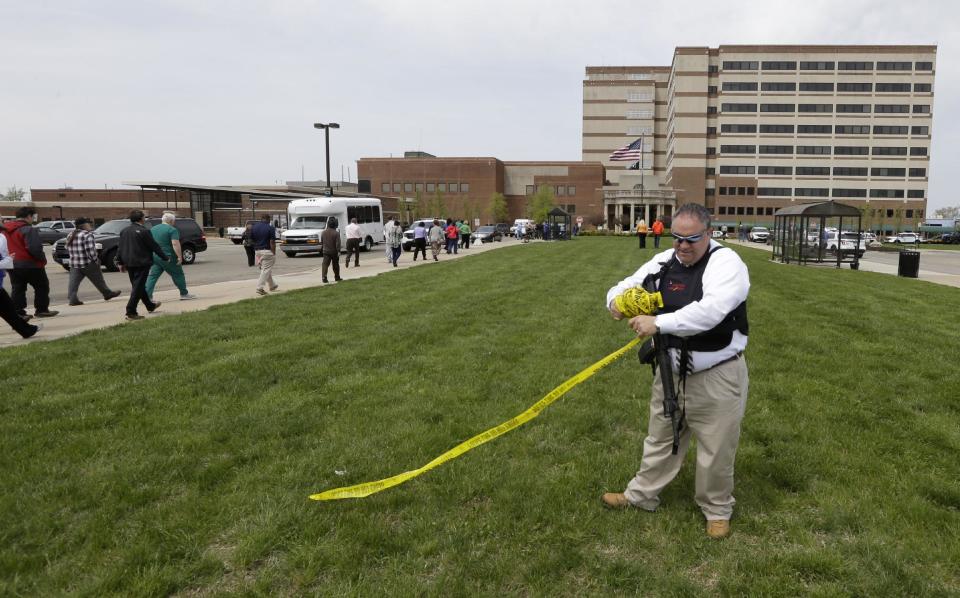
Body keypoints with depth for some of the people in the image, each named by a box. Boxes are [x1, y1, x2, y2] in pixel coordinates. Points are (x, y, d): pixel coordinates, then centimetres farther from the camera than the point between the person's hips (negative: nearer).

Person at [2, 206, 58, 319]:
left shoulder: (6, 229, 12)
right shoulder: (28, 229, -16)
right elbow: (35, 248, -24)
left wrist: (10, 258, 20)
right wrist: (42, 259, -10)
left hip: (13, 265, 7)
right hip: (31, 264, -7)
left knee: (17, 290, 9)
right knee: (42, 287, 8)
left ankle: (18, 313, 6)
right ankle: (41, 310, 10)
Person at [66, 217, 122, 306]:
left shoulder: (70, 235, 12)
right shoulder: (87, 235, -14)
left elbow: (68, 250, 17)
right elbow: (90, 250, -21)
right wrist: (95, 259, -12)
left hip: (74, 264, 7)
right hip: (88, 264, -7)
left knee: (74, 282, 1)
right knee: (98, 281, 8)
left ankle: (72, 298, -8)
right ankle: (107, 293, 22)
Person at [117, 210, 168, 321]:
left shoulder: (124, 231, 9)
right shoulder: (143, 231, -13)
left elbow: (120, 248, 12)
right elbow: (154, 246, -10)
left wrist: (120, 262, 18)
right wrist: (165, 257, -1)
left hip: (129, 264, 8)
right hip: (141, 263, -8)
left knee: (138, 286, 19)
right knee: (138, 287, -5)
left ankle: (150, 306, 34)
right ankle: (131, 312, -8)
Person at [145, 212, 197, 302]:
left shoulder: (153, 229, 14)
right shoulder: (172, 230, -9)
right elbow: (175, 244, -19)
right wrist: (180, 256, -20)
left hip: (155, 257, 6)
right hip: (167, 257, -6)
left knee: (153, 276, 6)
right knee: (178, 275, 7)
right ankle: (184, 294, 16)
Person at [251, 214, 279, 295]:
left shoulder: (254, 227, 6)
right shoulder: (270, 228, -11)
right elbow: (272, 242, -14)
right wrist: (274, 253, -10)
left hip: (258, 251, 7)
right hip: (267, 251, -7)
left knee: (265, 269, 18)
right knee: (266, 270, -2)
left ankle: (272, 285, 29)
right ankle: (260, 287, -8)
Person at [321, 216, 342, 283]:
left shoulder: (323, 232, 2)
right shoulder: (336, 233, -13)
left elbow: (321, 242, 12)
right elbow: (338, 243, -17)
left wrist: (322, 248, 25)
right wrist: (338, 251, -16)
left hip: (326, 251, 2)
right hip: (334, 251, -2)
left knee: (325, 264, -3)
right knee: (335, 265, 12)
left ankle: (324, 277, -19)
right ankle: (337, 277, 23)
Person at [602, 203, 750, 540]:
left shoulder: (726, 263, -19)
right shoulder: (663, 262, 1)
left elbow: (710, 311, -35)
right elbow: (627, 285, 9)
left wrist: (658, 323, -38)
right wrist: (617, 300, -15)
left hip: (716, 376, -6)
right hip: (671, 372, 6)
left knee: (715, 449, 10)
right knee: (659, 439, 22)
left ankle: (717, 510, 34)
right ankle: (642, 495, 41)